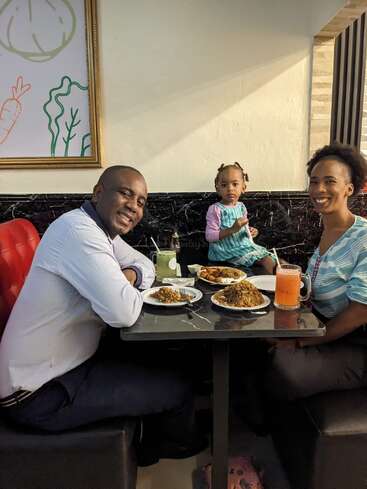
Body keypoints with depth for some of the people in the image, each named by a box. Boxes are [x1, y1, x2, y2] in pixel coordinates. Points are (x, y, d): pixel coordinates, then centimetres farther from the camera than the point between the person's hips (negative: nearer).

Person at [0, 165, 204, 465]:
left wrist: (130, 276, -10)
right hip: (42, 392, -9)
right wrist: (128, 289, -11)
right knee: (177, 388, -2)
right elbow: (124, 313, -35)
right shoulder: (78, 230, -27)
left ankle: (151, 445, 40)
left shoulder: (103, 228, 4)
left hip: (66, 362, 9)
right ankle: (182, 443, 33)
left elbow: (146, 265, 14)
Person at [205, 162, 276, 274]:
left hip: (245, 244, 7)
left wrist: (250, 231, 1)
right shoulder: (215, 209, -12)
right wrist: (232, 229, -26)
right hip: (228, 250, -7)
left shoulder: (241, 206, 10)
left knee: (269, 261, -3)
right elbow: (209, 236, -18)